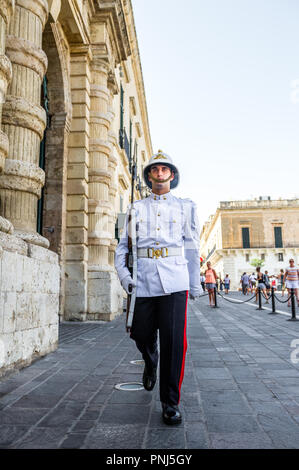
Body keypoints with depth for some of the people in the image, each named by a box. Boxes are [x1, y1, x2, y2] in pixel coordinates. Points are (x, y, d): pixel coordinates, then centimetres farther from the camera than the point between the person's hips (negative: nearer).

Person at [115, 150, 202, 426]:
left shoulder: (185, 207, 13)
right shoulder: (137, 208, 13)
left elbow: (192, 247, 14)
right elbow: (123, 245, 11)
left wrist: (196, 283, 12)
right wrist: (123, 274, -5)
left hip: (174, 280, -1)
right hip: (142, 280, 2)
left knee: (173, 341, -6)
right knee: (142, 335, 9)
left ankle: (171, 403, 10)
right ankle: (151, 363, 45)